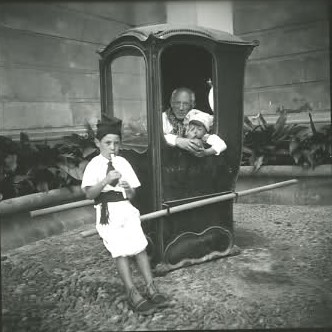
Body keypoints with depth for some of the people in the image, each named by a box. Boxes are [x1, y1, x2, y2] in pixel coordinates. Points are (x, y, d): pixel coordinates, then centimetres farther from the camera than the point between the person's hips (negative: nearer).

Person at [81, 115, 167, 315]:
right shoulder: (94, 165, 1)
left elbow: (132, 195, 9)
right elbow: (89, 194, -10)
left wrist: (129, 189, -14)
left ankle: (151, 287, -2)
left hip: (126, 207, 3)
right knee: (121, 251, -11)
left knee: (140, 246, -8)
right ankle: (133, 293, -8)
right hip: (107, 211, -3)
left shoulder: (123, 162, 9)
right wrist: (106, 180, -23)